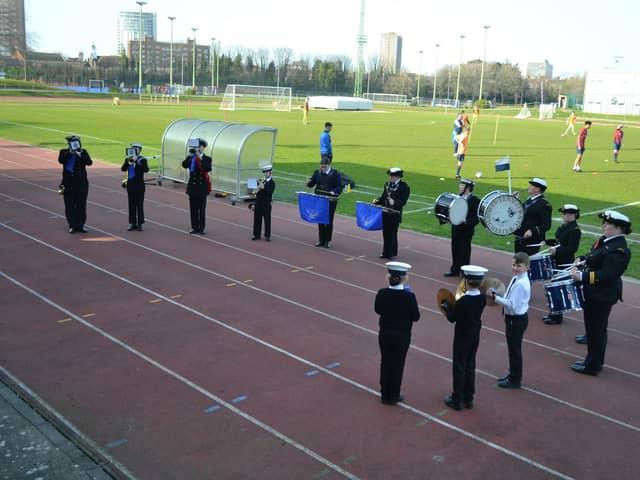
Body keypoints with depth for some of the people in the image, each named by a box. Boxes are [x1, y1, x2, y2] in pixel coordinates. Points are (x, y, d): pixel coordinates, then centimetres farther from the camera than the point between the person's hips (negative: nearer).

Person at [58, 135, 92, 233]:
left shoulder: (83, 152, 6)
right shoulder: (64, 152, 5)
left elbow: (89, 162, -7)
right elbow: (60, 160, -14)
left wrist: (81, 156, -20)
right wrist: (69, 153, -19)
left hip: (81, 183, 1)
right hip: (69, 183, 0)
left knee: (81, 205, 2)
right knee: (70, 205, 1)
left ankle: (80, 225, 11)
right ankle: (72, 226, 9)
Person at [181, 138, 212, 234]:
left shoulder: (207, 159, -1)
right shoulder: (191, 158, 7)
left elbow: (208, 168, -21)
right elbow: (184, 165, -10)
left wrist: (200, 158, -25)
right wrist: (189, 156, -22)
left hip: (202, 187, -3)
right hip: (192, 186, 3)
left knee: (202, 209, 1)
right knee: (193, 208, 6)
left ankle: (202, 228, 7)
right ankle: (195, 227, 14)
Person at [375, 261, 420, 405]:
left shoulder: (382, 293, -12)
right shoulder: (409, 296, -21)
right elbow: (416, 317, -11)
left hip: (385, 334, 3)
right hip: (402, 335, -3)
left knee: (385, 362, 17)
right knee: (398, 364, 12)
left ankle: (385, 394, 29)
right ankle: (393, 396, 23)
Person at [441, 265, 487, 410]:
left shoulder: (462, 301, -25)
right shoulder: (482, 298, -6)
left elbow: (452, 318, -14)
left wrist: (446, 307, 3)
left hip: (462, 337, -6)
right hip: (475, 337, 6)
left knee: (459, 367, 5)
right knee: (470, 366, 17)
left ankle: (457, 400, 14)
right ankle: (468, 398, 26)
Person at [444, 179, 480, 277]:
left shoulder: (474, 200, -14)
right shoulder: (458, 196, 6)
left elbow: (477, 218, -16)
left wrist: (466, 222, -28)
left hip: (466, 230, -7)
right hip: (456, 228, 7)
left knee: (464, 251, 2)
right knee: (455, 249, 14)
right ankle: (455, 270, 26)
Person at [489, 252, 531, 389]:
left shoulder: (521, 284, -26)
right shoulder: (516, 279, 3)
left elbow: (512, 305, -28)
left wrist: (495, 297, -26)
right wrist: (496, 294, -1)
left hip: (517, 319, -9)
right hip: (512, 317, 9)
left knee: (515, 349, 6)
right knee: (513, 348, 23)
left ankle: (515, 380, 22)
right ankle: (512, 375, 40)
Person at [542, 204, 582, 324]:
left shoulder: (575, 230, -19)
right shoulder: (564, 226, 8)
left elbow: (572, 248, -25)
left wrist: (557, 250, -31)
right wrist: (547, 242, 9)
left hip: (565, 264, -9)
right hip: (558, 262, 9)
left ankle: (557, 317, 10)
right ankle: (554, 313, 29)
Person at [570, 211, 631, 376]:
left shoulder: (618, 250, -24)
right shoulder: (606, 240, 6)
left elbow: (606, 276, -29)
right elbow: (596, 258, 21)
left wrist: (582, 276, -29)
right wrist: (583, 260, 4)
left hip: (602, 297, -10)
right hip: (595, 293, 10)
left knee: (596, 330, 2)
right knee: (597, 327, 20)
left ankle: (592, 365, 14)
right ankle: (595, 361, 34)